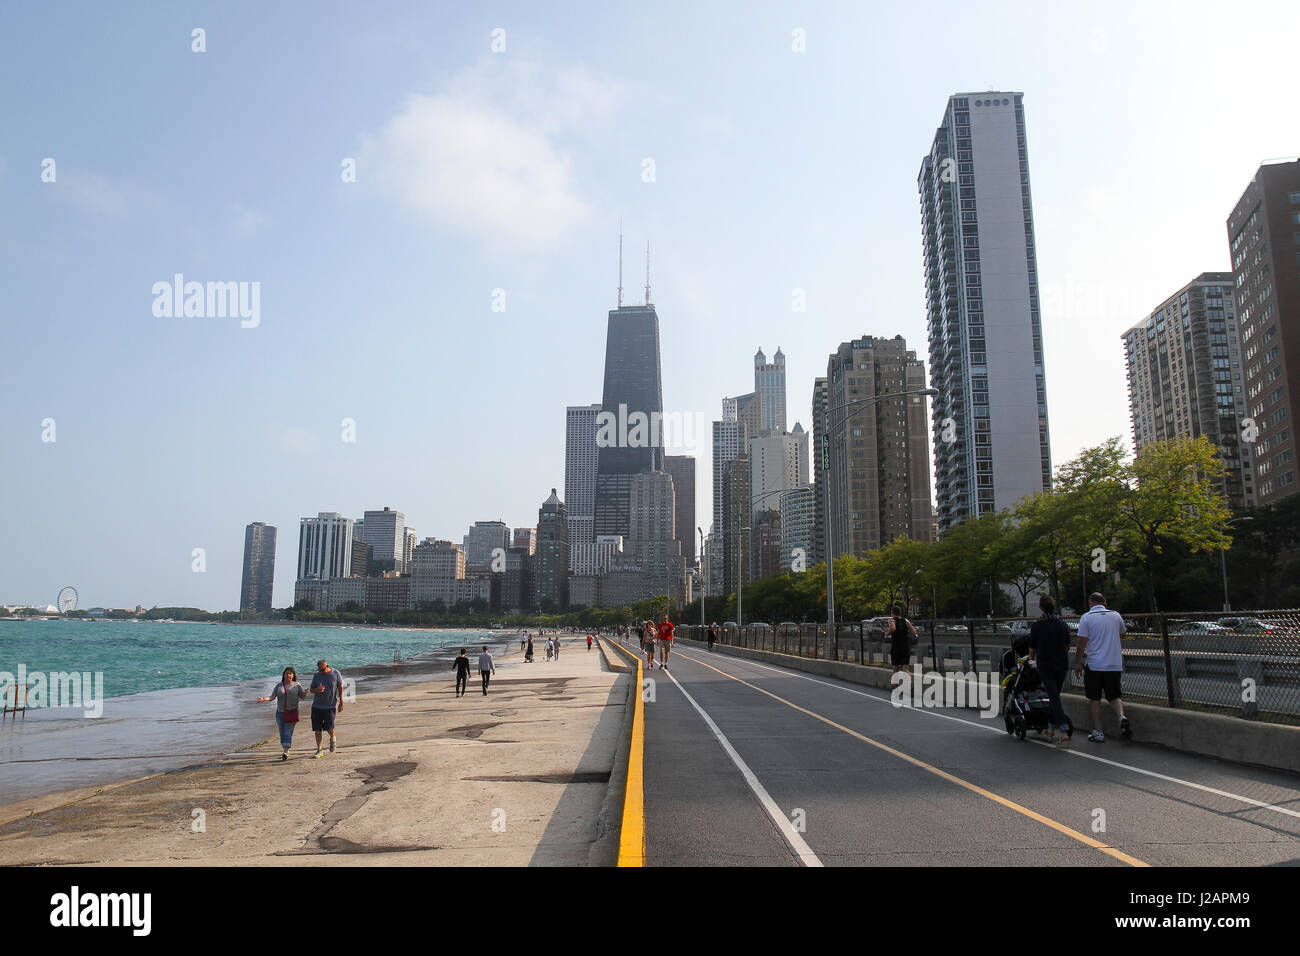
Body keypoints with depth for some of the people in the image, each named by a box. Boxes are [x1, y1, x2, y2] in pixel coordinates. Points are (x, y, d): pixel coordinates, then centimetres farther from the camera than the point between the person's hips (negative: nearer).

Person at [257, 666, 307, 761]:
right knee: (282, 733, 8)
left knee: (288, 732, -11)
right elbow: (272, 697, -1)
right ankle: (286, 751, 23)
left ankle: (285, 753, -17)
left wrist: (305, 693, -19)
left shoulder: (297, 685, 1)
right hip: (280, 713, 3)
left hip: (292, 713, -3)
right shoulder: (279, 686, 6)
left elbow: (302, 697, 3)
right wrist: (264, 699, -20)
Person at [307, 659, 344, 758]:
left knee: (329, 727, -9)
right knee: (317, 729, 1)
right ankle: (319, 750, 11)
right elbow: (311, 689, 8)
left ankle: (332, 739, 25)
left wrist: (341, 702, 0)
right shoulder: (316, 675, 2)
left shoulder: (336, 674, -4)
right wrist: (317, 690, -16)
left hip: (330, 706, -2)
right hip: (317, 706, 2)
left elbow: (340, 688, 2)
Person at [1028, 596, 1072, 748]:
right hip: (1062, 664, 4)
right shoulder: (1063, 624, 4)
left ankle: (1064, 733, -19)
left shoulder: (1037, 625, -7)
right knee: (1054, 696, 18)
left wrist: (1032, 658, 25)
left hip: (1045, 665, -4)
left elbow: (1032, 649, 3)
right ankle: (1051, 729, 24)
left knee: (1054, 698, -8)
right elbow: (1068, 646, 16)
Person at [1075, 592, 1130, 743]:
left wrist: (1078, 663, -2)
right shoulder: (1116, 615, 5)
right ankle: (1122, 716, -14)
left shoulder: (1086, 618, -6)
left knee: (1094, 699, 7)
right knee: (1114, 695, 14)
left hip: (1094, 664, -3)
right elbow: (1123, 634, 22)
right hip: (1115, 665, 3)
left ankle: (1098, 732, 7)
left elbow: (1082, 644, -9)